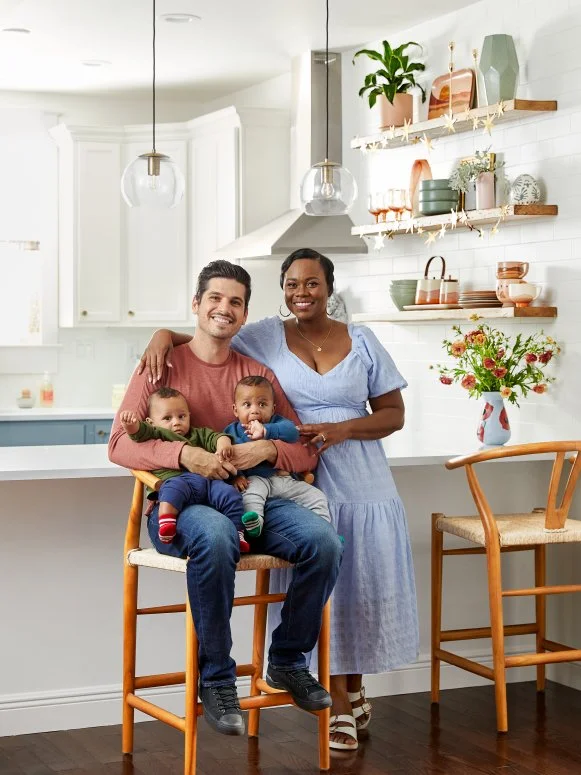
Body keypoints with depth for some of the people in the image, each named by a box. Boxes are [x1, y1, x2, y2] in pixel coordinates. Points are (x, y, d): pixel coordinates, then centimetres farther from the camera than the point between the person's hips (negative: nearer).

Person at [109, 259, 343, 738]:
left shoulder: (259, 372, 17)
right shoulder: (164, 365, 7)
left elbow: (306, 452, 12)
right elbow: (120, 445, -3)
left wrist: (268, 450, -11)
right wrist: (183, 454, -20)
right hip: (178, 503, -3)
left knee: (324, 542, -25)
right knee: (216, 536, -40)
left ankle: (287, 662, -1)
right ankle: (216, 680, -21)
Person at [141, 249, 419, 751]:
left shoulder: (361, 342, 6)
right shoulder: (264, 338, 3)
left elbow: (394, 414, 6)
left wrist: (341, 430, -11)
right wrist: (166, 334, -14)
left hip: (361, 482, 1)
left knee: (362, 586, 5)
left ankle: (355, 689, 28)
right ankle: (341, 705, 13)